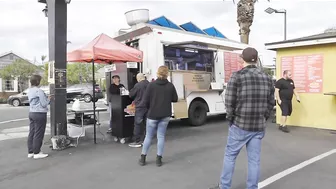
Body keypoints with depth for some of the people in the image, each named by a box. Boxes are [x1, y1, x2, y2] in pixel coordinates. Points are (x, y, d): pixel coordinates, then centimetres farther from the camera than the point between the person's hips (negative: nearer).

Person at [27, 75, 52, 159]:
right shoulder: (39, 91, -16)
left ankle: (30, 152, 18)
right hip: (39, 114, -9)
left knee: (32, 133, 12)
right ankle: (37, 153, 5)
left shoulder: (30, 91, 13)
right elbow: (44, 104, -16)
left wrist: (46, 98, 13)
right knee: (38, 134, -1)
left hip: (31, 113, 9)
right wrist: (48, 99, 2)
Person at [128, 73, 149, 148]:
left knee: (138, 124, 1)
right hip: (148, 106, 6)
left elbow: (131, 95, -4)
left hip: (140, 106, -6)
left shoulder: (138, 85, -14)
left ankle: (137, 142, 4)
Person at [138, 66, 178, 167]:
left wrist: (141, 105, 10)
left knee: (148, 136, 12)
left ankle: (142, 158, 22)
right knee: (161, 136, 11)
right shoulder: (170, 85, -4)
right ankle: (159, 159, 14)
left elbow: (145, 100, -11)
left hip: (152, 115, -1)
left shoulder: (151, 85, -11)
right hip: (165, 115, 1)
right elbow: (175, 99, 7)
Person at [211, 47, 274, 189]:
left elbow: (229, 102, -11)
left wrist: (231, 118, 3)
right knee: (254, 159, 11)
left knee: (230, 156, 11)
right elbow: (271, 102, 8)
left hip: (240, 124, -4)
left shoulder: (237, 76, -10)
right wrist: (263, 118, 16)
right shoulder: (267, 78, 6)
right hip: (259, 126, 4)